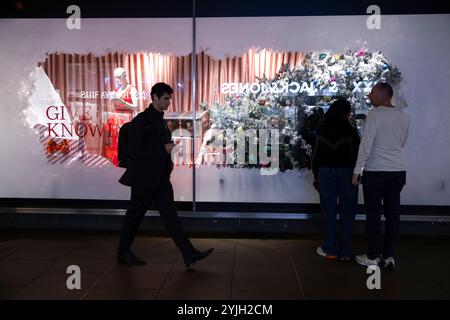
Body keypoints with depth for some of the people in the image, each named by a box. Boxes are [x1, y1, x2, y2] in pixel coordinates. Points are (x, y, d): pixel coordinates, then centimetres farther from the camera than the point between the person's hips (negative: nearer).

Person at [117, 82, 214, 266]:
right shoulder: (141, 120, -12)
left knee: (170, 215, 3)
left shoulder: (161, 120, 13)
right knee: (134, 216, 7)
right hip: (144, 178, -7)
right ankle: (123, 252, 26)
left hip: (161, 178, 7)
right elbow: (135, 152, -19)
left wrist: (168, 161, 9)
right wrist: (164, 149, -19)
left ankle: (189, 255, 1)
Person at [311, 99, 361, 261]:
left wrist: (316, 176, 11)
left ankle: (330, 250, 13)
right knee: (347, 212, 6)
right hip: (346, 172, -3)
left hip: (325, 172, 3)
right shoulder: (350, 130, -6)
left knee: (329, 212, 8)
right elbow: (356, 154, -6)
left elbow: (316, 155, 5)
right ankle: (345, 252, 10)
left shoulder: (321, 129, 3)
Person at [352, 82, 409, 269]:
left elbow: (366, 144, -13)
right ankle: (389, 256, 15)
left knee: (373, 215, 3)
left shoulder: (374, 114, -9)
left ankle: (372, 257, 11)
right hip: (398, 171, 5)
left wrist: (357, 169, -9)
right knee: (393, 214, 9)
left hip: (375, 171, -5)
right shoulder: (404, 117, 8)